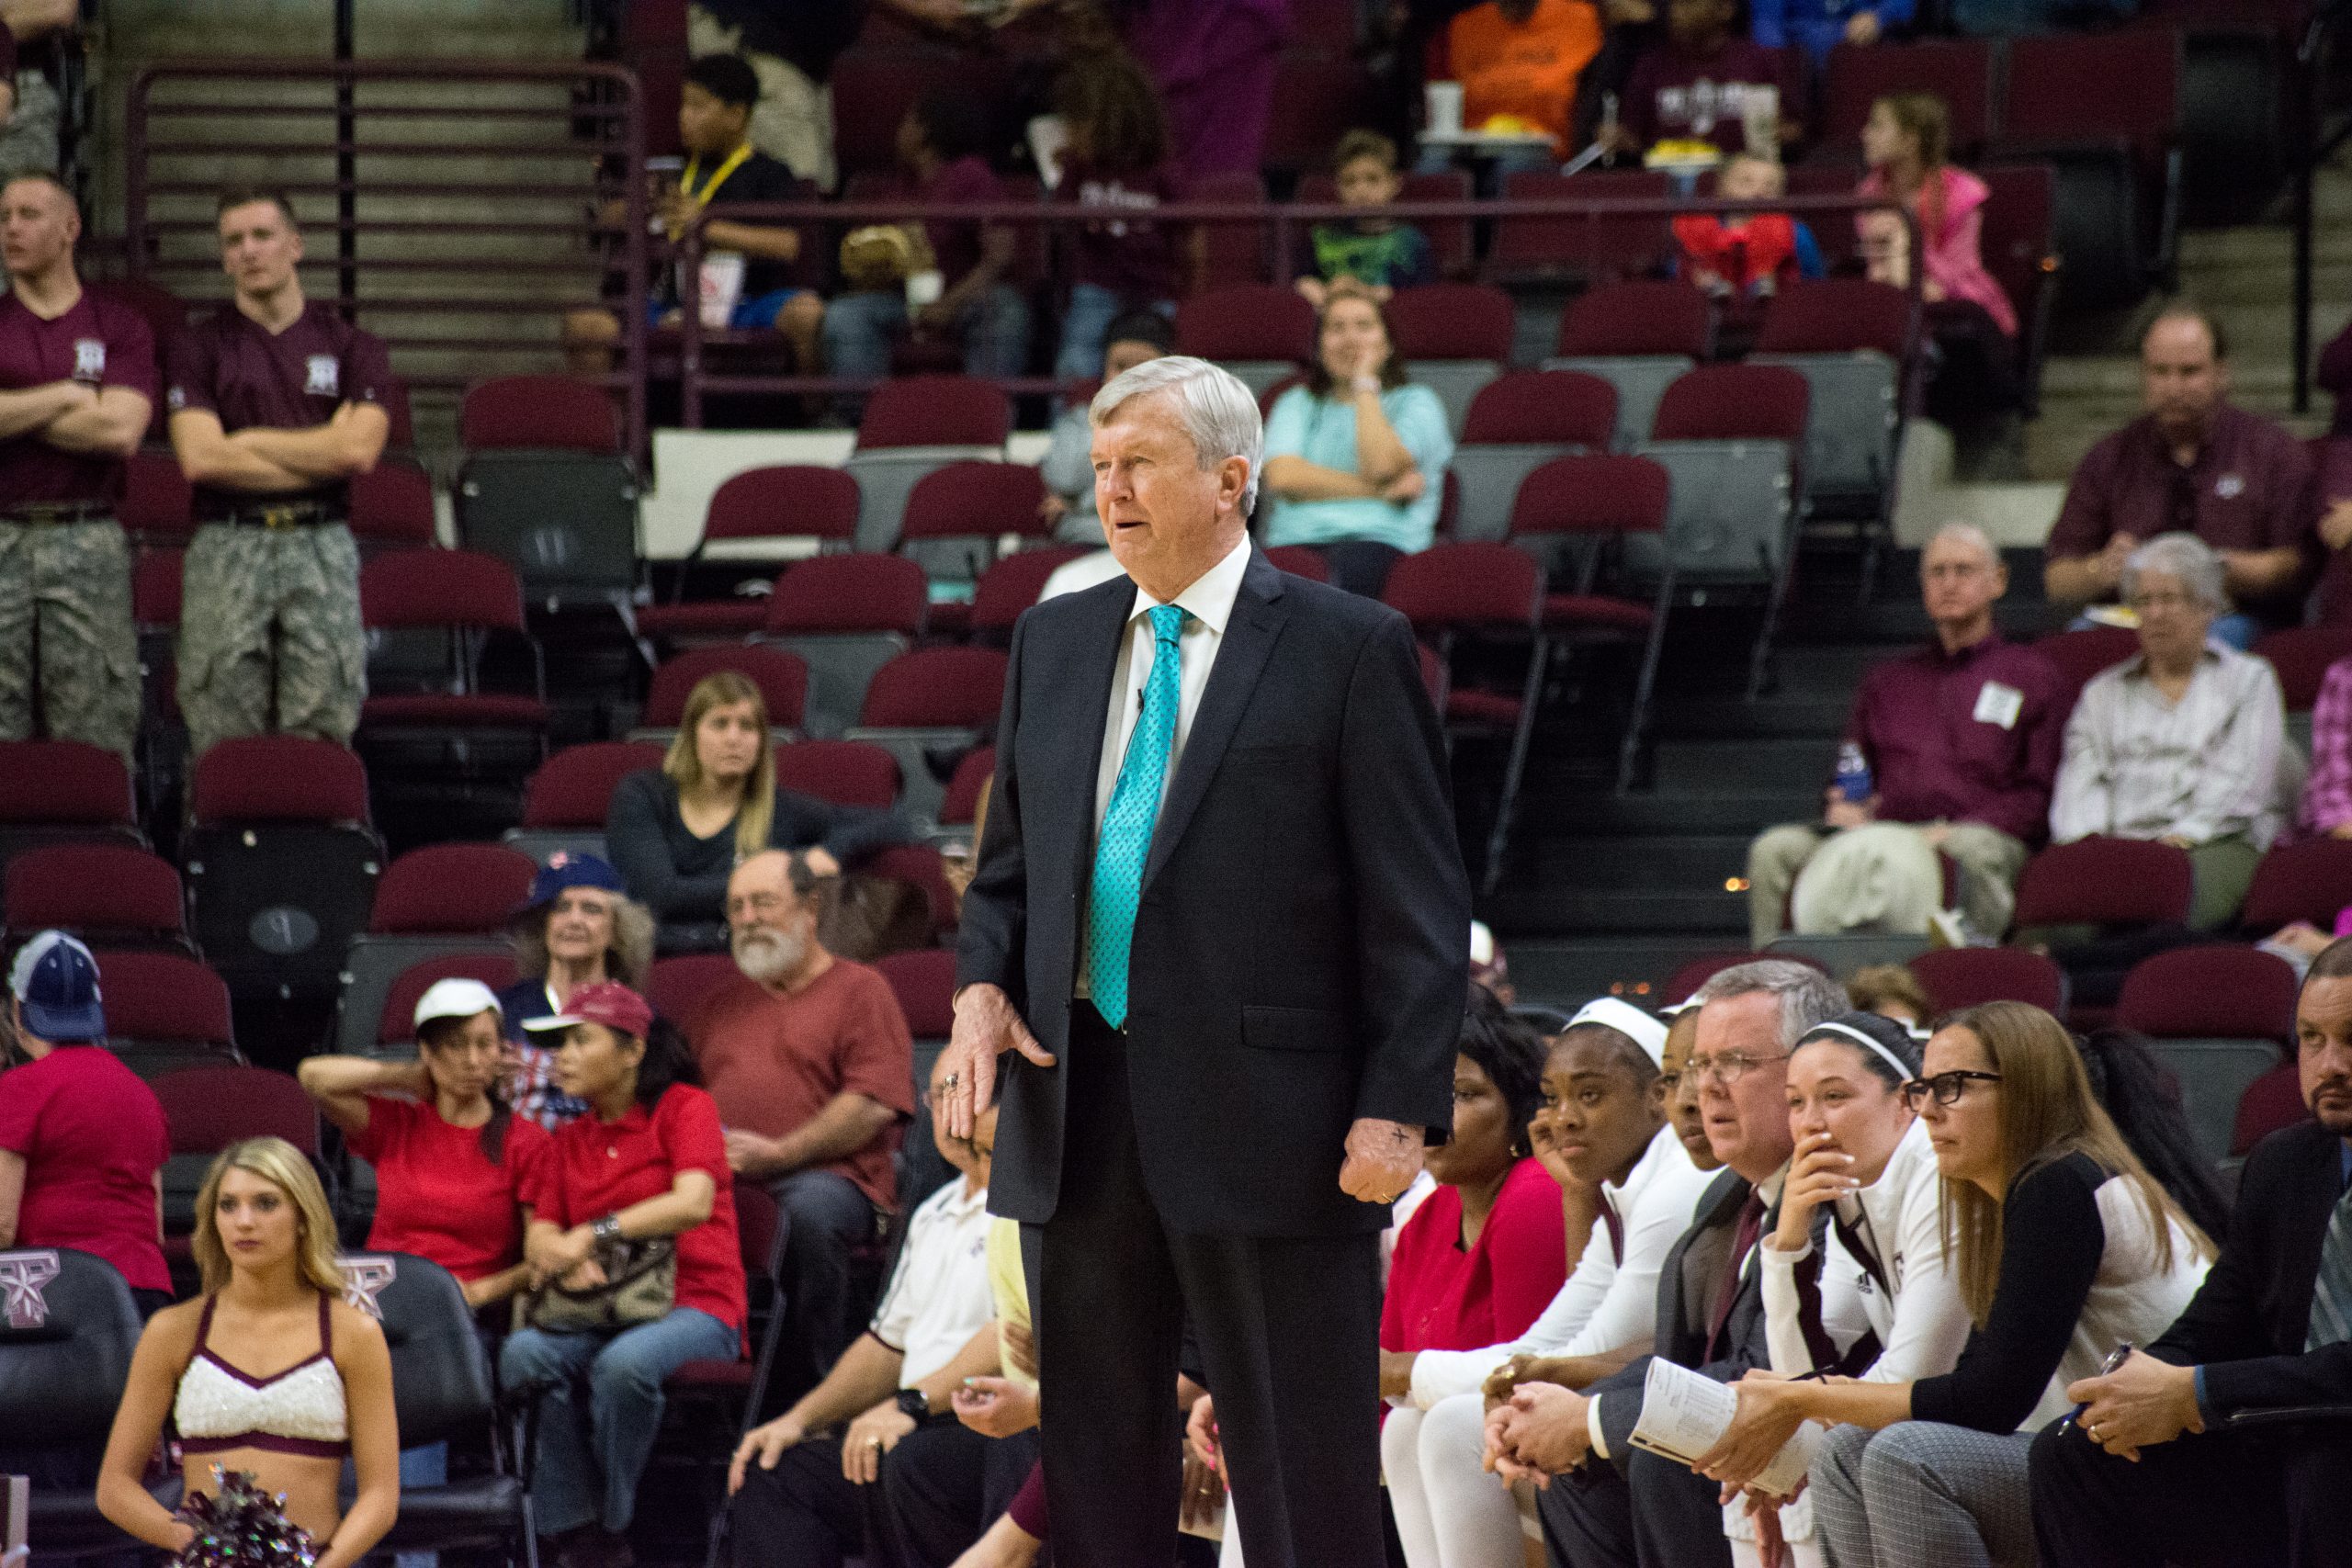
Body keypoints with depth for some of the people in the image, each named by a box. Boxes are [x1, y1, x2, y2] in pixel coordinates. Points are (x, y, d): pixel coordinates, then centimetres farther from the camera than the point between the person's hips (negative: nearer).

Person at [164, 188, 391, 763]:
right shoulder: (198, 348, 7)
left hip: (321, 548, 0)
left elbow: (359, 450, -6)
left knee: (321, 733, -3)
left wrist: (248, 441, -3)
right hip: (227, 547, 0)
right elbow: (199, 457, -8)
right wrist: (320, 452, -5)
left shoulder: (351, 347, 9)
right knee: (223, 742, -3)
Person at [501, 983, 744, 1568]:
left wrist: (594, 1234, -19)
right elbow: (538, 1238, 11)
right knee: (524, 1353, -29)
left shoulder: (684, 1108, 3)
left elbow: (693, 1202, -14)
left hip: (694, 1306, -5)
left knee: (623, 1363, -38)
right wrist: (564, 1258, -14)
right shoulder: (569, 1140, 19)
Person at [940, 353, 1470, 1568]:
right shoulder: (1053, 643, 14)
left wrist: (1399, 1105, -13)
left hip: (1269, 1125, -5)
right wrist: (981, 986, -1)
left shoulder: (1348, 649, -3)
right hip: (1078, 1109, 5)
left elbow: (1417, 903, -5)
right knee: (1093, 1468, 10)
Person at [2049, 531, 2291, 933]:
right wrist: (2085, 840, -7)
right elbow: (2081, 777, 15)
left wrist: (2184, 836, -11)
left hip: (2216, 841, -2)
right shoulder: (2104, 693, 30)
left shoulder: (2249, 680, 20)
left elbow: (2243, 782, 5)